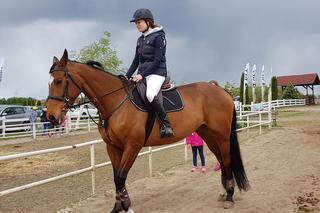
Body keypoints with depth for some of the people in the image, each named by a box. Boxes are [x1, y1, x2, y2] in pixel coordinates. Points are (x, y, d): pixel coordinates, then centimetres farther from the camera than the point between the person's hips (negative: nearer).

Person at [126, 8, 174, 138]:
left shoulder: (159, 37, -6)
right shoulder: (140, 40, 17)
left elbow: (157, 61, -14)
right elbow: (136, 61, 20)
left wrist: (142, 75, -19)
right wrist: (127, 77, 9)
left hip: (156, 73, -9)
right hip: (142, 74, 9)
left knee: (150, 95, -35)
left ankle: (166, 125, -26)